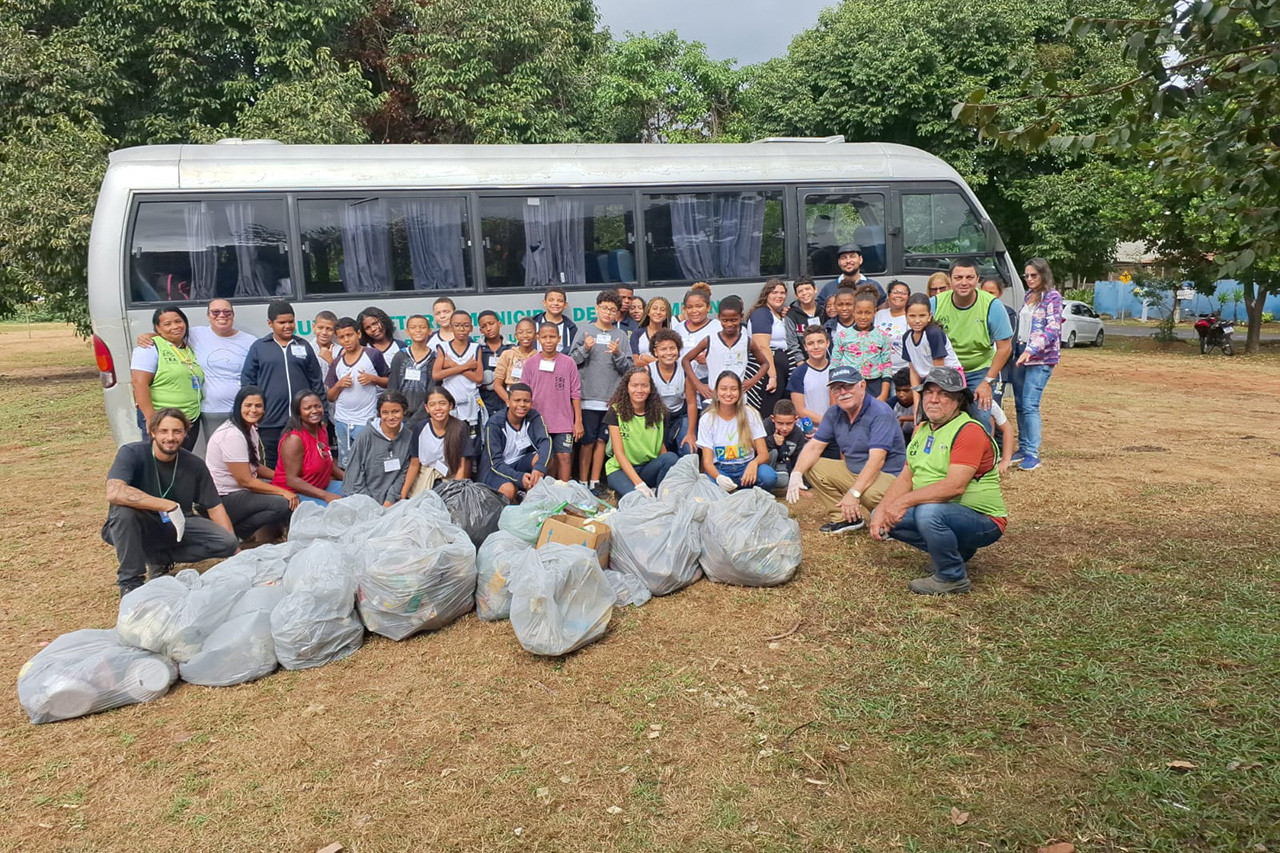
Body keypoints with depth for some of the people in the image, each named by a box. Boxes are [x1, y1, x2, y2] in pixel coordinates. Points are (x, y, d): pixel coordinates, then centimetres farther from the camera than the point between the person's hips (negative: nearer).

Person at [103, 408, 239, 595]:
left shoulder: (194, 465, -6)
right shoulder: (132, 453, -18)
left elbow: (215, 507, -3)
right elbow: (114, 493, -37)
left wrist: (235, 549, -12)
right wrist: (170, 506, -38)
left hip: (176, 528, 3)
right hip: (135, 530, -3)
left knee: (227, 542, -17)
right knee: (123, 509, -36)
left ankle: (161, 557, 3)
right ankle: (130, 581, -17)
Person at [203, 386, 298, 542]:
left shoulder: (251, 429, 8)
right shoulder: (232, 435, -22)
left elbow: (255, 466, 17)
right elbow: (245, 481, -23)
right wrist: (282, 492, -20)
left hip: (239, 490, 10)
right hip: (223, 499, -10)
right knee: (283, 504, -25)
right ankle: (233, 531, -10)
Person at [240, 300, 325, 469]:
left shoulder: (304, 346, 11)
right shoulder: (258, 347, 6)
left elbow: (317, 381, 13)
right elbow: (247, 380, 7)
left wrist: (319, 413, 8)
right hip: (269, 421, -1)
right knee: (271, 465, 6)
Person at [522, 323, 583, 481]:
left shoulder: (568, 363, 1)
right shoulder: (530, 364, 3)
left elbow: (575, 394, 3)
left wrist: (578, 422, 0)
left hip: (563, 422, -1)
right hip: (538, 421, 1)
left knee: (565, 457, -2)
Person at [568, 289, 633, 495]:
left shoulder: (621, 335, 8)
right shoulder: (585, 331, 4)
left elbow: (628, 368, 4)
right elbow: (571, 361, 1)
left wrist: (617, 354, -13)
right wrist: (585, 349, -15)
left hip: (611, 398, 2)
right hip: (588, 397, -2)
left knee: (602, 440, 7)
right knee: (588, 440, -1)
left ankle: (595, 481, 16)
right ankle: (583, 482, 9)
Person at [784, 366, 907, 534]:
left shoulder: (880, 412, -20)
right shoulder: (834, 413, 3)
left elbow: (876, 460, -28)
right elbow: (814, 446, 2)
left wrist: (854, 493, -36)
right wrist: (796, 473, -18)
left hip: (888, 475, -7)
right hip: (853, 471, 8)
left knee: (870, 493, -39)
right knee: (811, 467, -4)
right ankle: (843, 518, -4)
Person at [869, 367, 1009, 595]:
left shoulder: (969, 431, -18)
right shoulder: (922, 429, 11)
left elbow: (955, 486, -29)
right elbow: (906, 477, 6)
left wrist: (905, 500, -31)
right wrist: (882, 510, -9)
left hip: (983, 520, -9)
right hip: (940, 514, 9)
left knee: (929, 512, -36)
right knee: (883, 516, -1)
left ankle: (953, 577, -12)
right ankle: (954, 550, 10)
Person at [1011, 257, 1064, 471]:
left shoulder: (1052, 297, -7)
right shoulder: (1029, 295, 16)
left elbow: (1052, 328, -16)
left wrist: (1031, 351, -26)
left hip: (1041, 359, -7)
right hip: (1021, 355, 7)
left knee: (1030, 405, -13)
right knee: (1020, 404, 9)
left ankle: (1033, 454, -9)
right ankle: (1023, 448, 19)